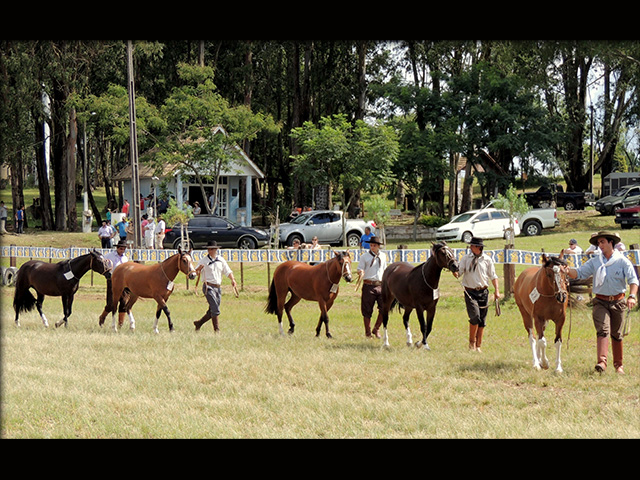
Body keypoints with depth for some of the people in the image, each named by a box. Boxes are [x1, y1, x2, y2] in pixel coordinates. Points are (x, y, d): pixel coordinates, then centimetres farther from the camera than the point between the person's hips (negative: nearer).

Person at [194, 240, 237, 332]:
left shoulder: (221, 260, 10)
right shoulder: (204, 260, -3)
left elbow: (228, 271, 12)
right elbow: (196, 272, -9)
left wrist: (232, 279, -6)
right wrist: (198, 269, -31)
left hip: (218, 287, 5)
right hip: (208, 287, -5)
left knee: (212, 312, 10)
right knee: (215, 310, -14)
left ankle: (199, 323, 28)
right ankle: (217, 330, -8)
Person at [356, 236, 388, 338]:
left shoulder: (383, 256, 13)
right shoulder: (365, 256, 0)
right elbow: (359, 269, -1)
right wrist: (361, 272, -24)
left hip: (380, 285, 3)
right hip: (369, 286, -3)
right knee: (367, 311, 1)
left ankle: (376, 329, 13)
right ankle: (368, 332, 14)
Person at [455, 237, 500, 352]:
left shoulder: (487, 259, 6)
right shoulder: (465, 259, 3)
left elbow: (493, 276, 8)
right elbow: (459, 272, -2)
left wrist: (496, 290, -2)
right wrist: (456, 274, -25)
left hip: (483, 292, 2)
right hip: (470, 292, -2)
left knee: (482, 321, 4)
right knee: (475, 316, -18)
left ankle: (478, 346, 15)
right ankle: (472, 342, -1)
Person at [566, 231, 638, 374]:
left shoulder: (623, 261, 0)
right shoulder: (594, 262, 6)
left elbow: (633, 280, -7)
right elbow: (580, 272, -1)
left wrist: (632, 296, -24)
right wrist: (568, 271, -23)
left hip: (618, 302, 0)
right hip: (601, 302, 0)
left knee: (617, 335, 9)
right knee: (603, 331, -16)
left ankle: (618, 365, 21)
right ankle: (602, 362, -28)